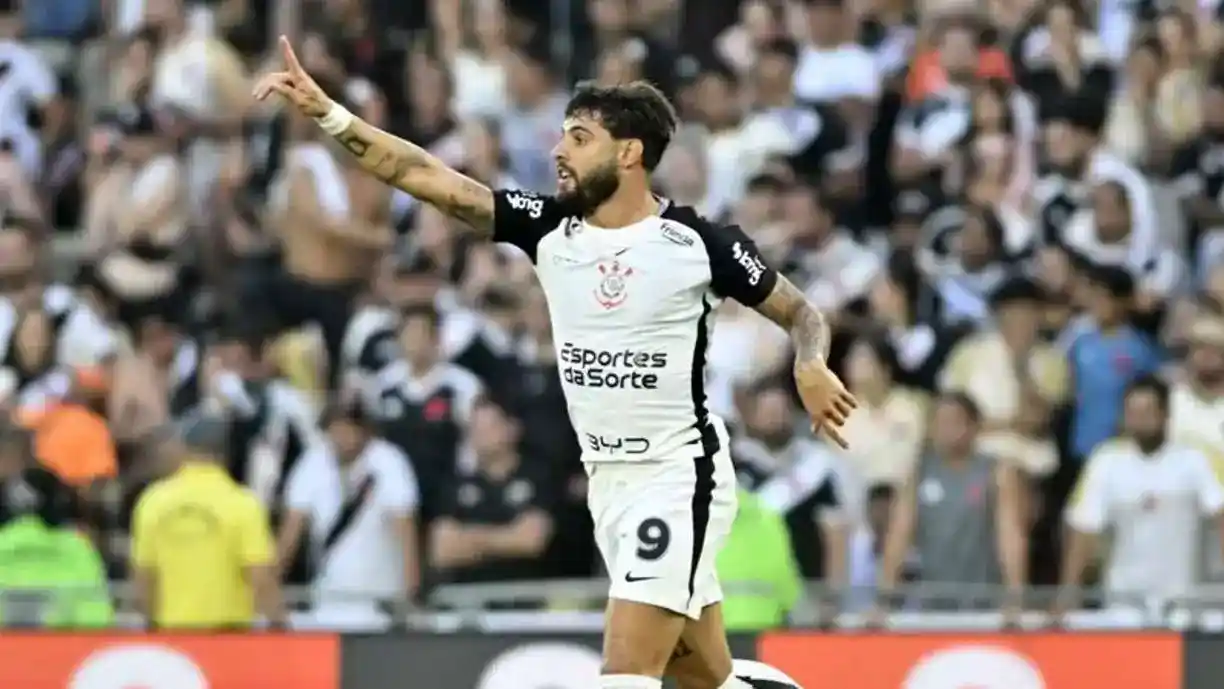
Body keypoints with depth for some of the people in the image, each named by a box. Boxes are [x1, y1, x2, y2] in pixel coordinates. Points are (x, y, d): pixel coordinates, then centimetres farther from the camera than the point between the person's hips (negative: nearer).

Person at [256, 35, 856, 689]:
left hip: (679, 477, -6)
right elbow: (426, 176, -6)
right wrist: (326, 112, -15)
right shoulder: (548, 229, 1)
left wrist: (811, 365, -20)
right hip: (607, 482, 6)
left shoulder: (699, 242, -10)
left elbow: (801, 314, 2)